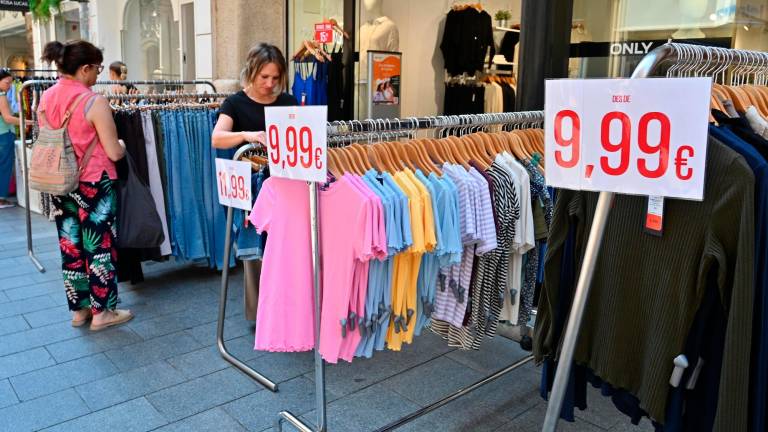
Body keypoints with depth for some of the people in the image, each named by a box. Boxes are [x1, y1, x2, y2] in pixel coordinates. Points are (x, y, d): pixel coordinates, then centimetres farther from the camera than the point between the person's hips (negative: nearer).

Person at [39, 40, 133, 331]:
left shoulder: (45, 99, 3)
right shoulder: (94, 102, -17)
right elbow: (114, 153, -15)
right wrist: (122, 144, 7)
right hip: (94, 184, -6)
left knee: (70, 247, 14)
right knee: (99, 246, 5)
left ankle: (79, 309, 25)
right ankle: (102, 312, 14)